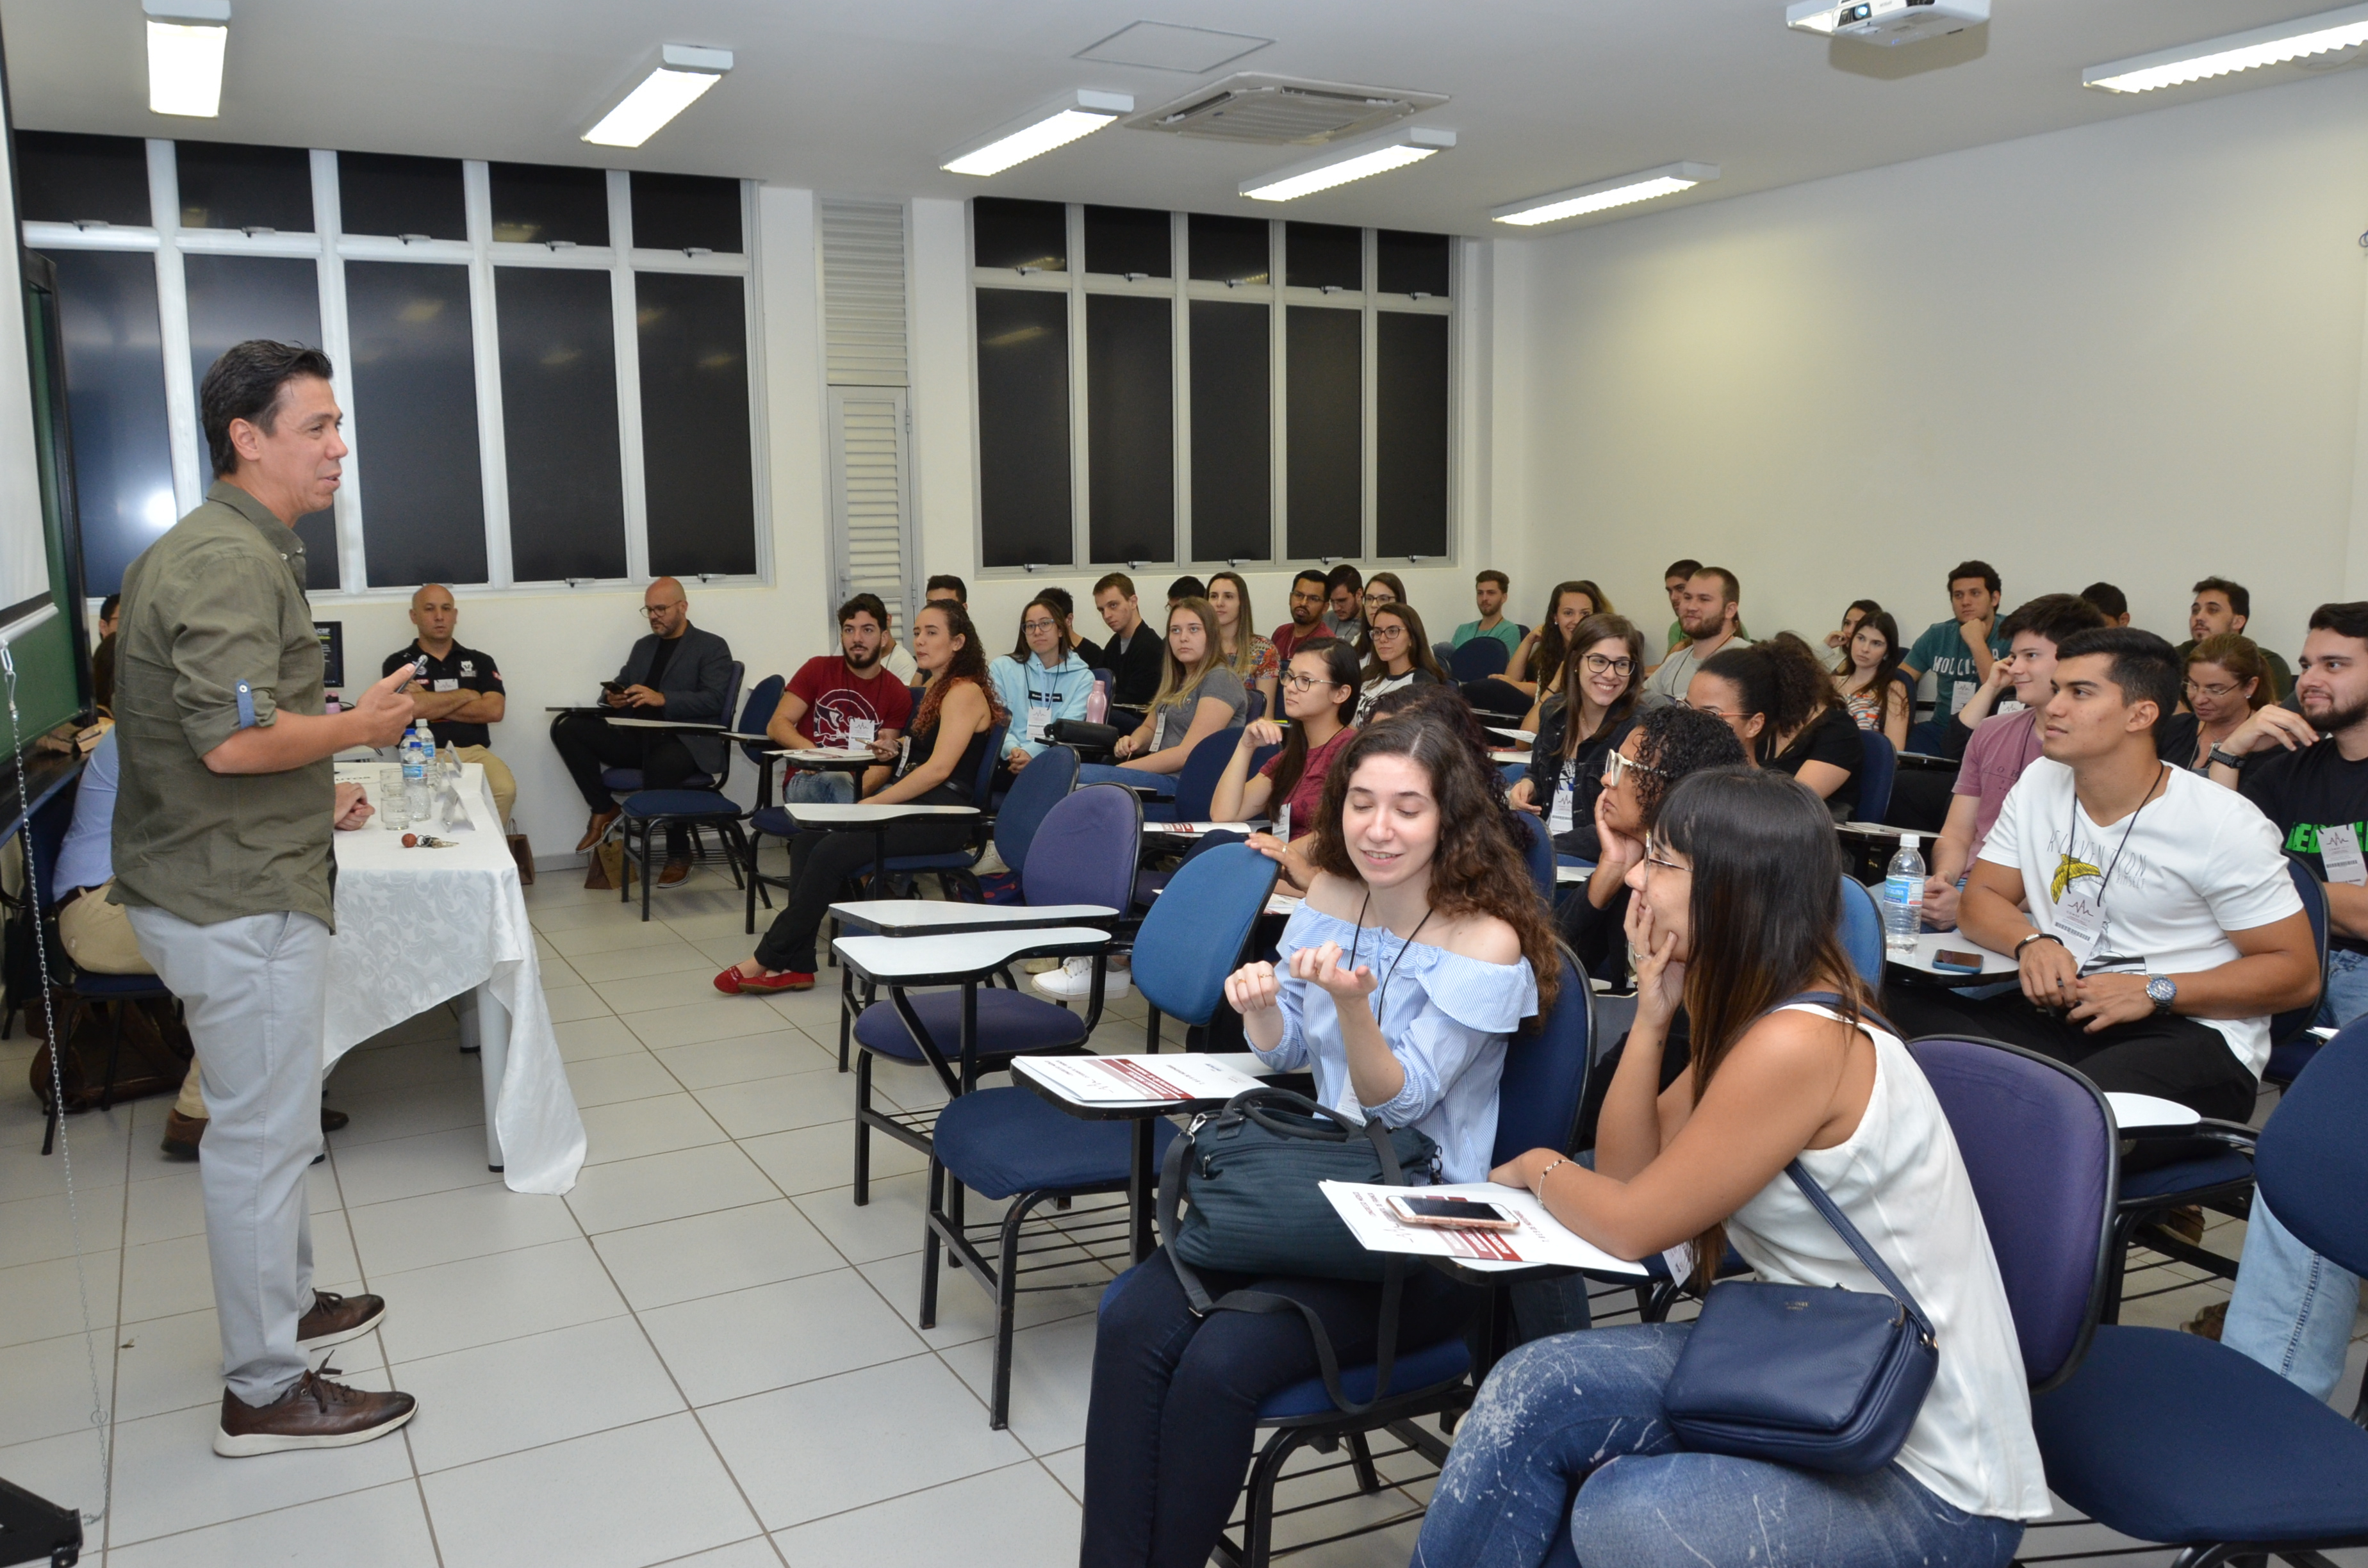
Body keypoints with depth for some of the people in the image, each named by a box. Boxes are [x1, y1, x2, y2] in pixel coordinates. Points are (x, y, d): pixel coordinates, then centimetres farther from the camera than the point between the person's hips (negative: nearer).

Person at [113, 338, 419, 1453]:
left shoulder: (204, 547, 15)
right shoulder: (231, 561, -20)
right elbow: (235, 737, -30)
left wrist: (309, 796, 23)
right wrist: (360, 725, -15)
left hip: (212, 884, 11)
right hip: (241, 900, -11)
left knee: (268, 1119, 23)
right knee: (262, 1133, -1)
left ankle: (285, 1304, 39)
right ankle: (265, 1393, 11)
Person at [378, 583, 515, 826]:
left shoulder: (480, 661, 18)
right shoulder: (398, 663, 11)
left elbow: (494, 710, 2)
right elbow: (411, 706, -7)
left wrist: (432, 706, 0)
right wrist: (466, 695, 5)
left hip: (475, 752, 2)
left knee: (505, 789, -30)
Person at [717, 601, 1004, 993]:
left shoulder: (965, 692, -8)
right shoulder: (936, 689, 22)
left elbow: (939, 768, -18)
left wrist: (874, 803, -18)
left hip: (943, 817, -9)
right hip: (914, 805, 9)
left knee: (832, 850, -23)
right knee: (807, 838, -11)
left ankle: (770, 959, -12)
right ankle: (795, 965, -15)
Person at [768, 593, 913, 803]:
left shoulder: (898, 694, 7)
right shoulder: (818, 669, 6)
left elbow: (883, 763, -1)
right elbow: (777, 725, 0)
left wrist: (858, 792, -24)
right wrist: (812, 751, -23)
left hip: (864, 788, 1)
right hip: (806, 782, 0)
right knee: (837, 779, -37)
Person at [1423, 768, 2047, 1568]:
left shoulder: (1797, 1045, -26)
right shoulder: (1755, 1012, 4)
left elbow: (1630, 1226, -17)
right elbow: (1626, 1176, 3)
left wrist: (1539, 1167, 3)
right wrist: (1652, 1014, -7)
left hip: (1928, 1480, -8)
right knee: (1539, 1387, -11)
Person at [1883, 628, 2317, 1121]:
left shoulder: (2222, 823, -7)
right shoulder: (2040, 783, 8)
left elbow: (2296, 972, -5)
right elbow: (1980, 899, 11)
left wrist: (2155, 992, -18)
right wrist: (2032, 943, -13)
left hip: (2189, 1030, -6)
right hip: (2056, 1014, 6)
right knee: (1902, 1010, -21)